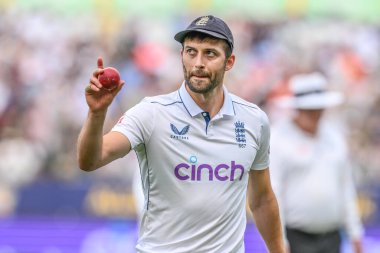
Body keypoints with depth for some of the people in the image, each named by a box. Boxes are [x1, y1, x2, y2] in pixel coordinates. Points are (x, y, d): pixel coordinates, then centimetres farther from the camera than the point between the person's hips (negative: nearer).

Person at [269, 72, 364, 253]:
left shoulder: (333, 135, 11)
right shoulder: (277, 139, -8)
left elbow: (345, 184, 17)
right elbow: (271, 192, -13)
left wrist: (355, 231, 13)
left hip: (331, 238, 6)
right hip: (295, 238, -6)